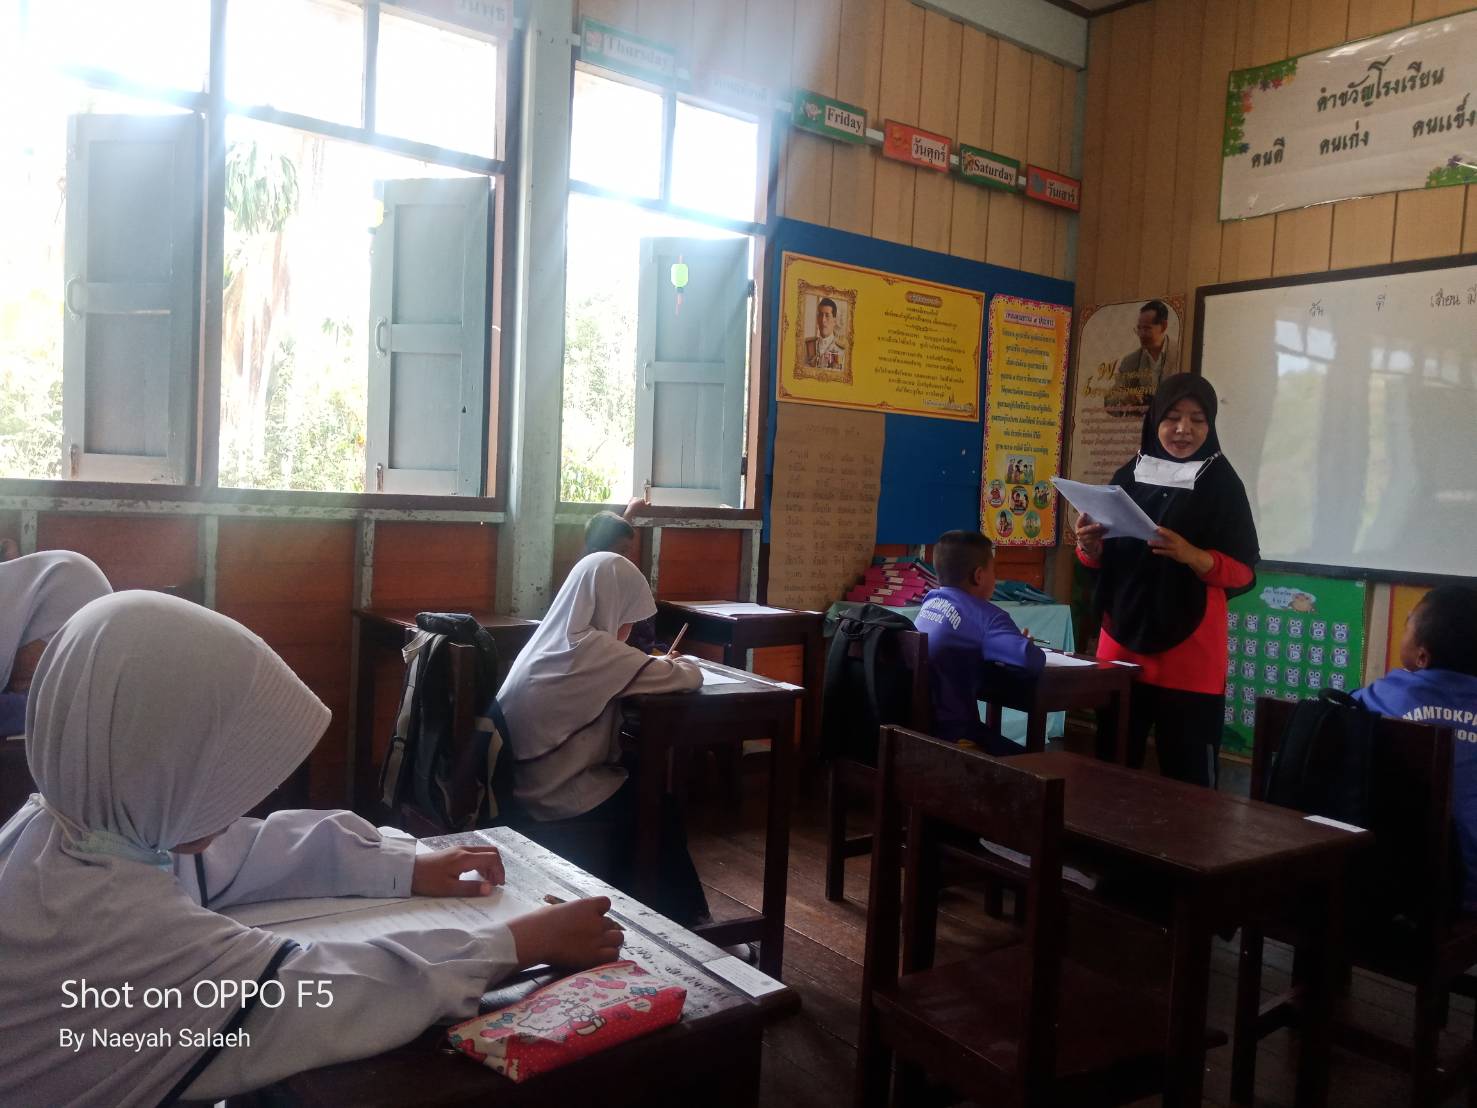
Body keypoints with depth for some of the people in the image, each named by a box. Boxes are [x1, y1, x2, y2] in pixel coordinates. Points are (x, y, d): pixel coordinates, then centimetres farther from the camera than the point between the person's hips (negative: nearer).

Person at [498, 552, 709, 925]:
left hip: (535, 785, 8)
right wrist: (673, 664, 6)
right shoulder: (591, 648, -20)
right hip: (560, 799, -8)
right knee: (660, 809, 13)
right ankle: (675, 915, 32)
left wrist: (658, 665, 5)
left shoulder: (553, 639, 5)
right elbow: (689, 678, -16)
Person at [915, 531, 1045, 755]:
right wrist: (1026, 645, -3)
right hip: (947, 733, -8)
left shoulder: (930, 601, 6)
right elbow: (1032, 660, -28)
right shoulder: (985, 615, -16)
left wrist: (1014, 641, 11)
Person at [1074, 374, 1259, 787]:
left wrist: (1190, 555, -23)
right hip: (1121, 642, 4)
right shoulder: (1130, 475, 9)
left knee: (1187, 775, -1)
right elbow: (1104, 559, 14)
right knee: (1111, 765, 9)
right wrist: (1089, 545, -8)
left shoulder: (1222, 483, -2)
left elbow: (1244, 571, -6)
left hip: (1190, 654, -4)